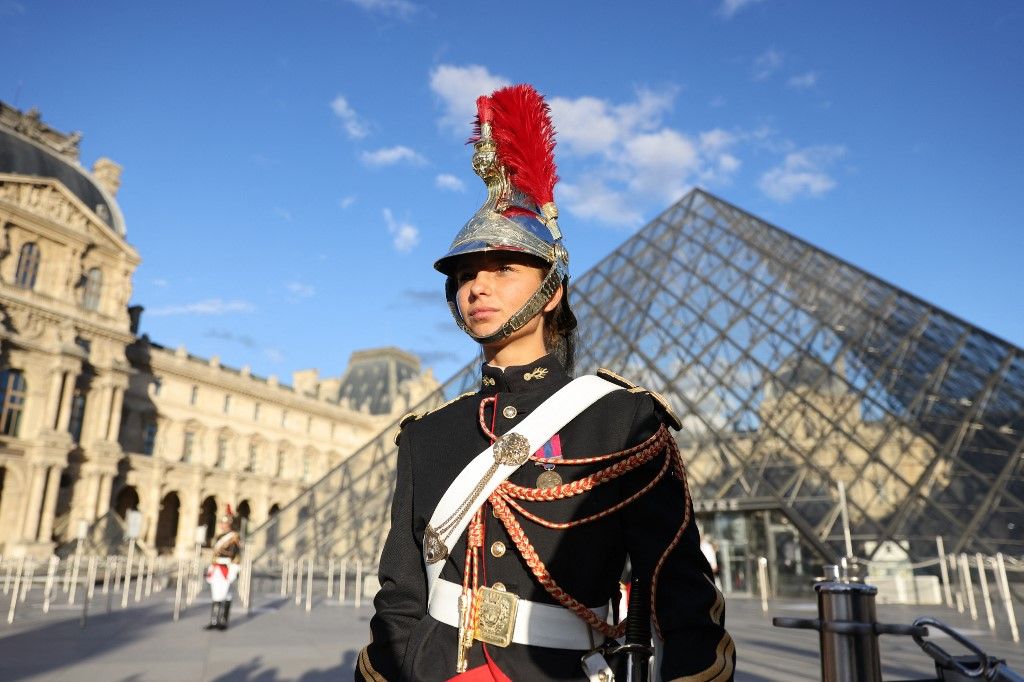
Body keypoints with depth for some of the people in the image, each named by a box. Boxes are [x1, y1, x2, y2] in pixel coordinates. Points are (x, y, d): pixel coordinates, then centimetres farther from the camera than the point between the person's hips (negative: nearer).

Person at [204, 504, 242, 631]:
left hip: (226, 571, -8)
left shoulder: (234, 537, -8)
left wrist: (233, 572, -18)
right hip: (216, 571, 8)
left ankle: (223, 622, 2)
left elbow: (237, 555, -13)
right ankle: (214, 621, 15)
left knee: (225, 596, -4)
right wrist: (210, 570, 19)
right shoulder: (219, 537, 16)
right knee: (216, 595, 10)